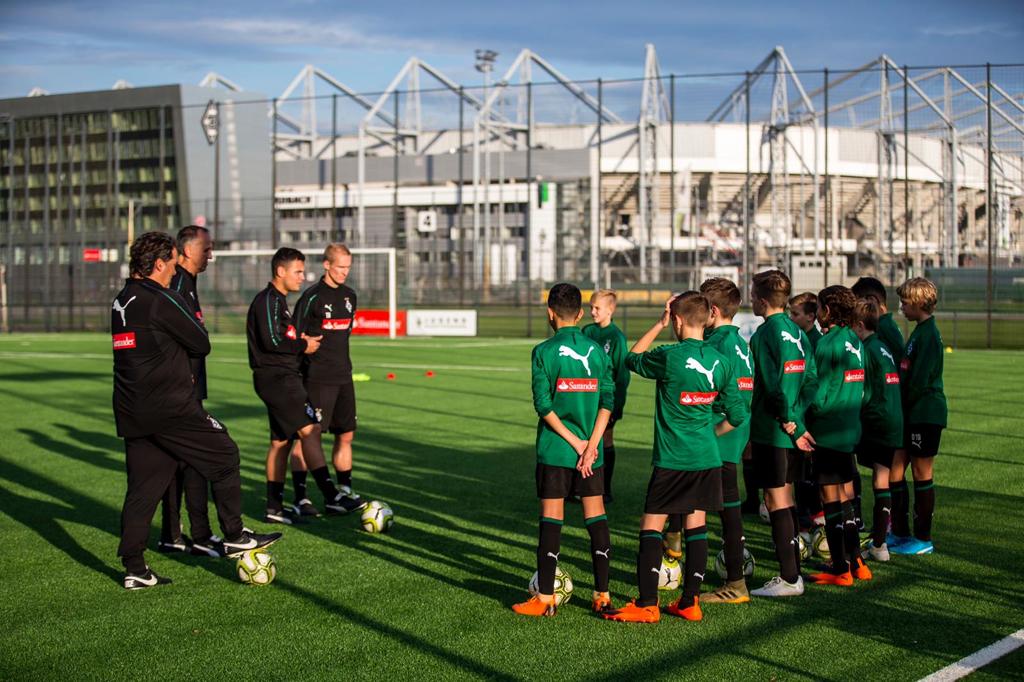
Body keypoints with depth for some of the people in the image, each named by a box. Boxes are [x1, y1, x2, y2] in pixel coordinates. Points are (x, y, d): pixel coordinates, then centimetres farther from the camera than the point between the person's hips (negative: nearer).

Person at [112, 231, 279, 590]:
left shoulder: (120, 301, 13)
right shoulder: (162, 301, -14)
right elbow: (201, 344, -7)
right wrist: (195, 327, 13)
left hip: (131, 412, 8)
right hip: (169, 408, -8)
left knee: (143, 485, 9)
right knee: (224, 457, 7)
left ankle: (134, 569, 8)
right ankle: (234, 536, 14)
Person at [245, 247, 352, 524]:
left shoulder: (278, 300, 20)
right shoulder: (268, 299, -12)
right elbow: (271, 340, -22)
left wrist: (300, 341, 4)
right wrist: (303, 346, -10)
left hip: (282, 379, 11)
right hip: (277, 378, -11)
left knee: (281, 442, 11)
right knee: (310, 430, -15)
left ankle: (275, 509, 14)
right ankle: (331, 497, -19)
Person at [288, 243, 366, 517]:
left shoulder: (349, 295, 11)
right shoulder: (312, 297, -10)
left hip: (343, 376, 7)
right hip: (317, 378, -7)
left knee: (346, 435, 11)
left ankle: (346, 493, 20)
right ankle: (300, 499, -3)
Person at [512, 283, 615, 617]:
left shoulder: (544, 352, -6)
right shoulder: (596, 351, 5)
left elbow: (543, 404, -13)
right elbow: (608, 399, -2)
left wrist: (575, 442, -9)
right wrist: (591, 444, -7)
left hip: (555, 450, -3)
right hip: (591, 447, 3)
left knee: (551, 518, 1)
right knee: (596, 516, 8)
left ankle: (545, 598, 4)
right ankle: (603, 595, 10)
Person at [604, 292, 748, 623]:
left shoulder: (670, 357, -15)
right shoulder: (721, 362, 1)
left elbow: (632, 359, 5)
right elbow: (738, 415, 7)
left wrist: (659, 324, 8)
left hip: (672, 459, -5)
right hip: (708, 459, 5)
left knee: (652, 526, 1)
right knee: (696, 526, 10)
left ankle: (647, 605, -1)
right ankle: (690, 602, 12)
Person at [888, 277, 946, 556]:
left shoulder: (928, 334, -16)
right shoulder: (920, 332, 14)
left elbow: (920, 380, -21)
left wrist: (901, 405, -12)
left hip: (925, 415, -9)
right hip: (912, 415, 9)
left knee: (922, 473, -1)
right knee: (894, 469, 10)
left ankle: (923, 538, 8)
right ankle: (899, 533, 19)